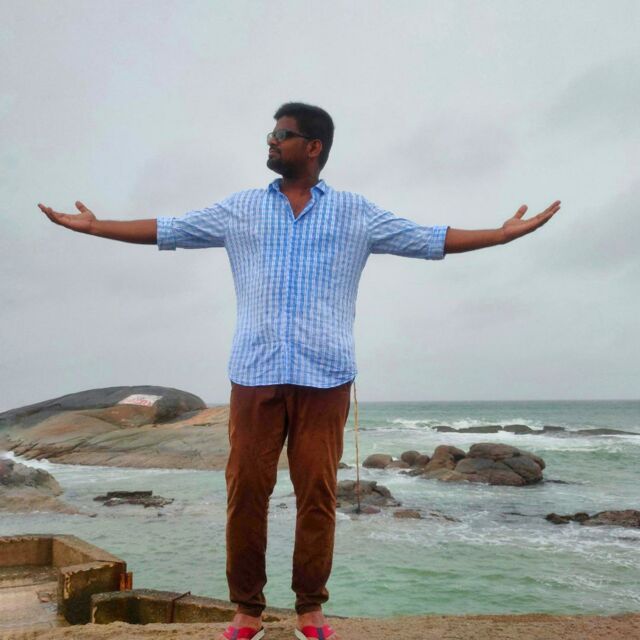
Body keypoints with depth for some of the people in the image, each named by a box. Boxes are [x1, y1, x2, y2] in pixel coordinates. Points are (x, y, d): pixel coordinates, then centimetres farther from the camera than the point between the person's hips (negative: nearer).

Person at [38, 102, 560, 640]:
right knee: (246, 489, -1)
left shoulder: (356, 212, 11)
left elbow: (430, 239, 10)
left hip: (324, 375, -1)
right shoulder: (241, 208, 15)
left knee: (317, 493, 0)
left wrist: (506, 233, 6)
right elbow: (167, 230, 18)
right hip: (255, 373, 1)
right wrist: (92, 226, 17)